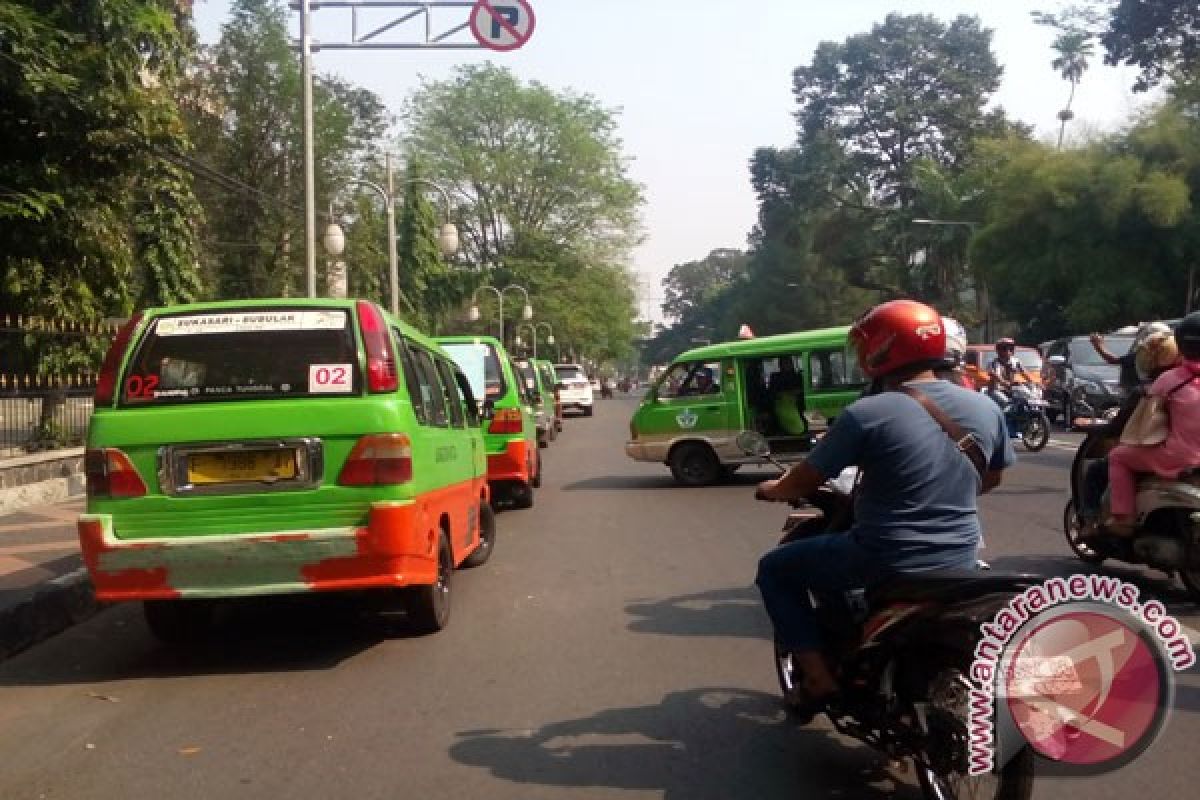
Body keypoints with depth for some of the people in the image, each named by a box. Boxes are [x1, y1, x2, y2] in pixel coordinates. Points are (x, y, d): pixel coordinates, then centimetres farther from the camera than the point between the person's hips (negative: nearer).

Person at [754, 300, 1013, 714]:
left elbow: (804, 482, -8)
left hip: (886, 562, -6)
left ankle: (818, 676, 8)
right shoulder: (985, 408, 0)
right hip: (959, 560, 6)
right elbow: (991, 479, 16)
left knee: (775, 569, 14)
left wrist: (771, 489, 13)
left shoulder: (866, 414, -17)